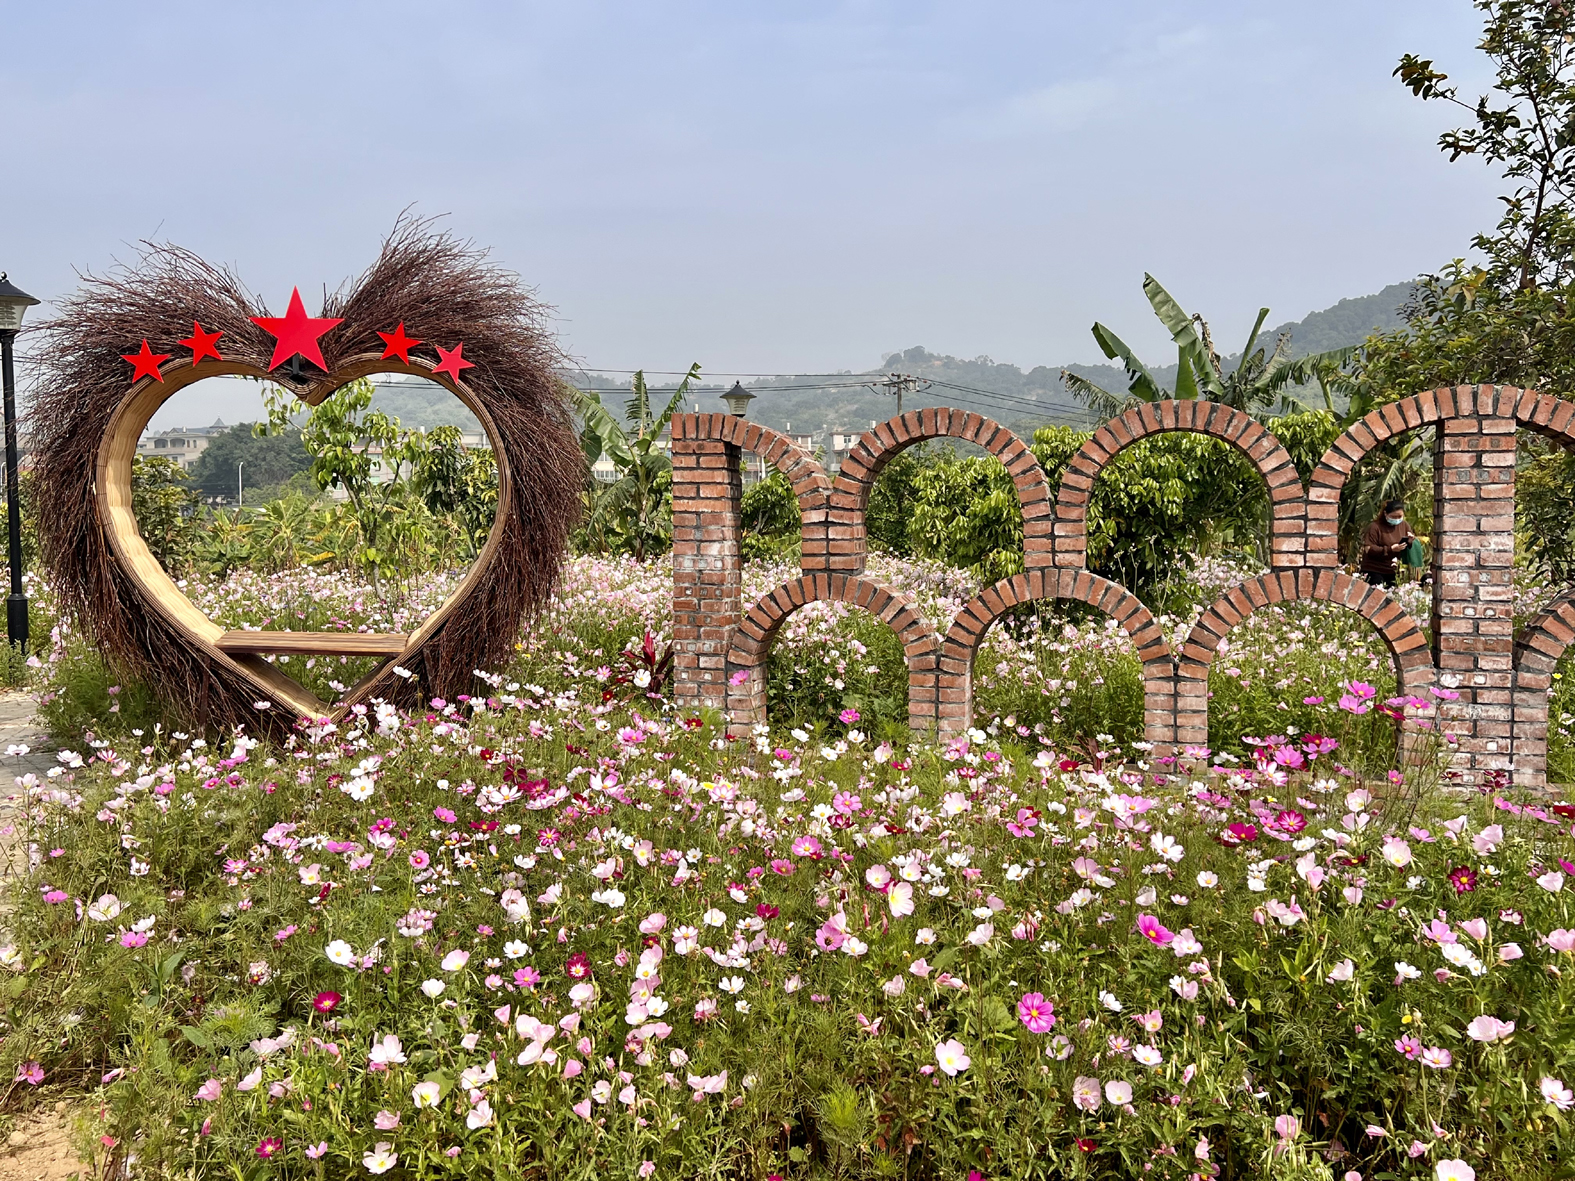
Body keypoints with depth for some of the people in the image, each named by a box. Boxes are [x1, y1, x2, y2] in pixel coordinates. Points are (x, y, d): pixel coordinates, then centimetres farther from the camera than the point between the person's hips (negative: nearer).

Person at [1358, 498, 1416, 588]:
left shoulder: (1404, 525, 6)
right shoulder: (1375, 527, -11)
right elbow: (1368, 550, -16)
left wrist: (1410, 542, -9)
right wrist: (1390, 549, -25)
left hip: (1394, 571, 5)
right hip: (1375, 571, -5)